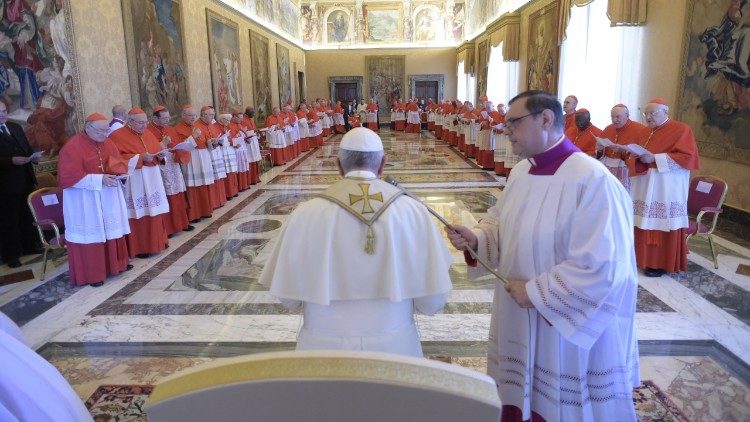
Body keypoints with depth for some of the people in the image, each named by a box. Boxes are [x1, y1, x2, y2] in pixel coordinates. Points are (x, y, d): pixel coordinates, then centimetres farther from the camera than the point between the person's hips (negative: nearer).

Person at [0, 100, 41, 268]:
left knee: (29, 215, 17)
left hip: (26, 180, 6)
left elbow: (27, 148, 15)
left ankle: (31, 246, 32)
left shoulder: (16, 127, 11)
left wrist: (33, 157, -4)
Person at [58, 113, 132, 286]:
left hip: (108, 194, 6)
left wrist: (115, 172, -13)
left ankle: (115, 263, 28)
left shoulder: (107, 142, 4)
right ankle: (90, 273, 11)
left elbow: (119, 163, 10)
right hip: (84, 198, -6)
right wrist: (99, 179, -24)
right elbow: (70, 177, -19)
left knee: (111, 229, 13)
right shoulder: (73, 147, -16)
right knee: (90, 233, 0)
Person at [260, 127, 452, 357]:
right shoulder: (413, 211, -12)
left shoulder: (304, 215, -13)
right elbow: (433, 301, -9)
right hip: (394, 345, 1)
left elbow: (288, 296, -5)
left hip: (325, 346, 0)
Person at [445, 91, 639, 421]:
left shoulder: (594, 181, -24)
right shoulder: (520, 171, 3)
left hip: (568, 327, -7)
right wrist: (475, 238, -7)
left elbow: (603, 267, -27)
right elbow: (500, 224, 14)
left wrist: (534, 292, -21)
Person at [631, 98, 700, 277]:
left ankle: (662, 263, 5)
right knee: (644, 223, 7)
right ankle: (643, 257, 17)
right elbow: (635, 157, 16)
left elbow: (687, 157, -13)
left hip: (666, 190, -6)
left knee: (663, 224, -3)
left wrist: (655, 158, -18)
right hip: (644, 188, 6)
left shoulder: (681, 129, -3)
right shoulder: (645, 133, 16)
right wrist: (639, 159, -9)